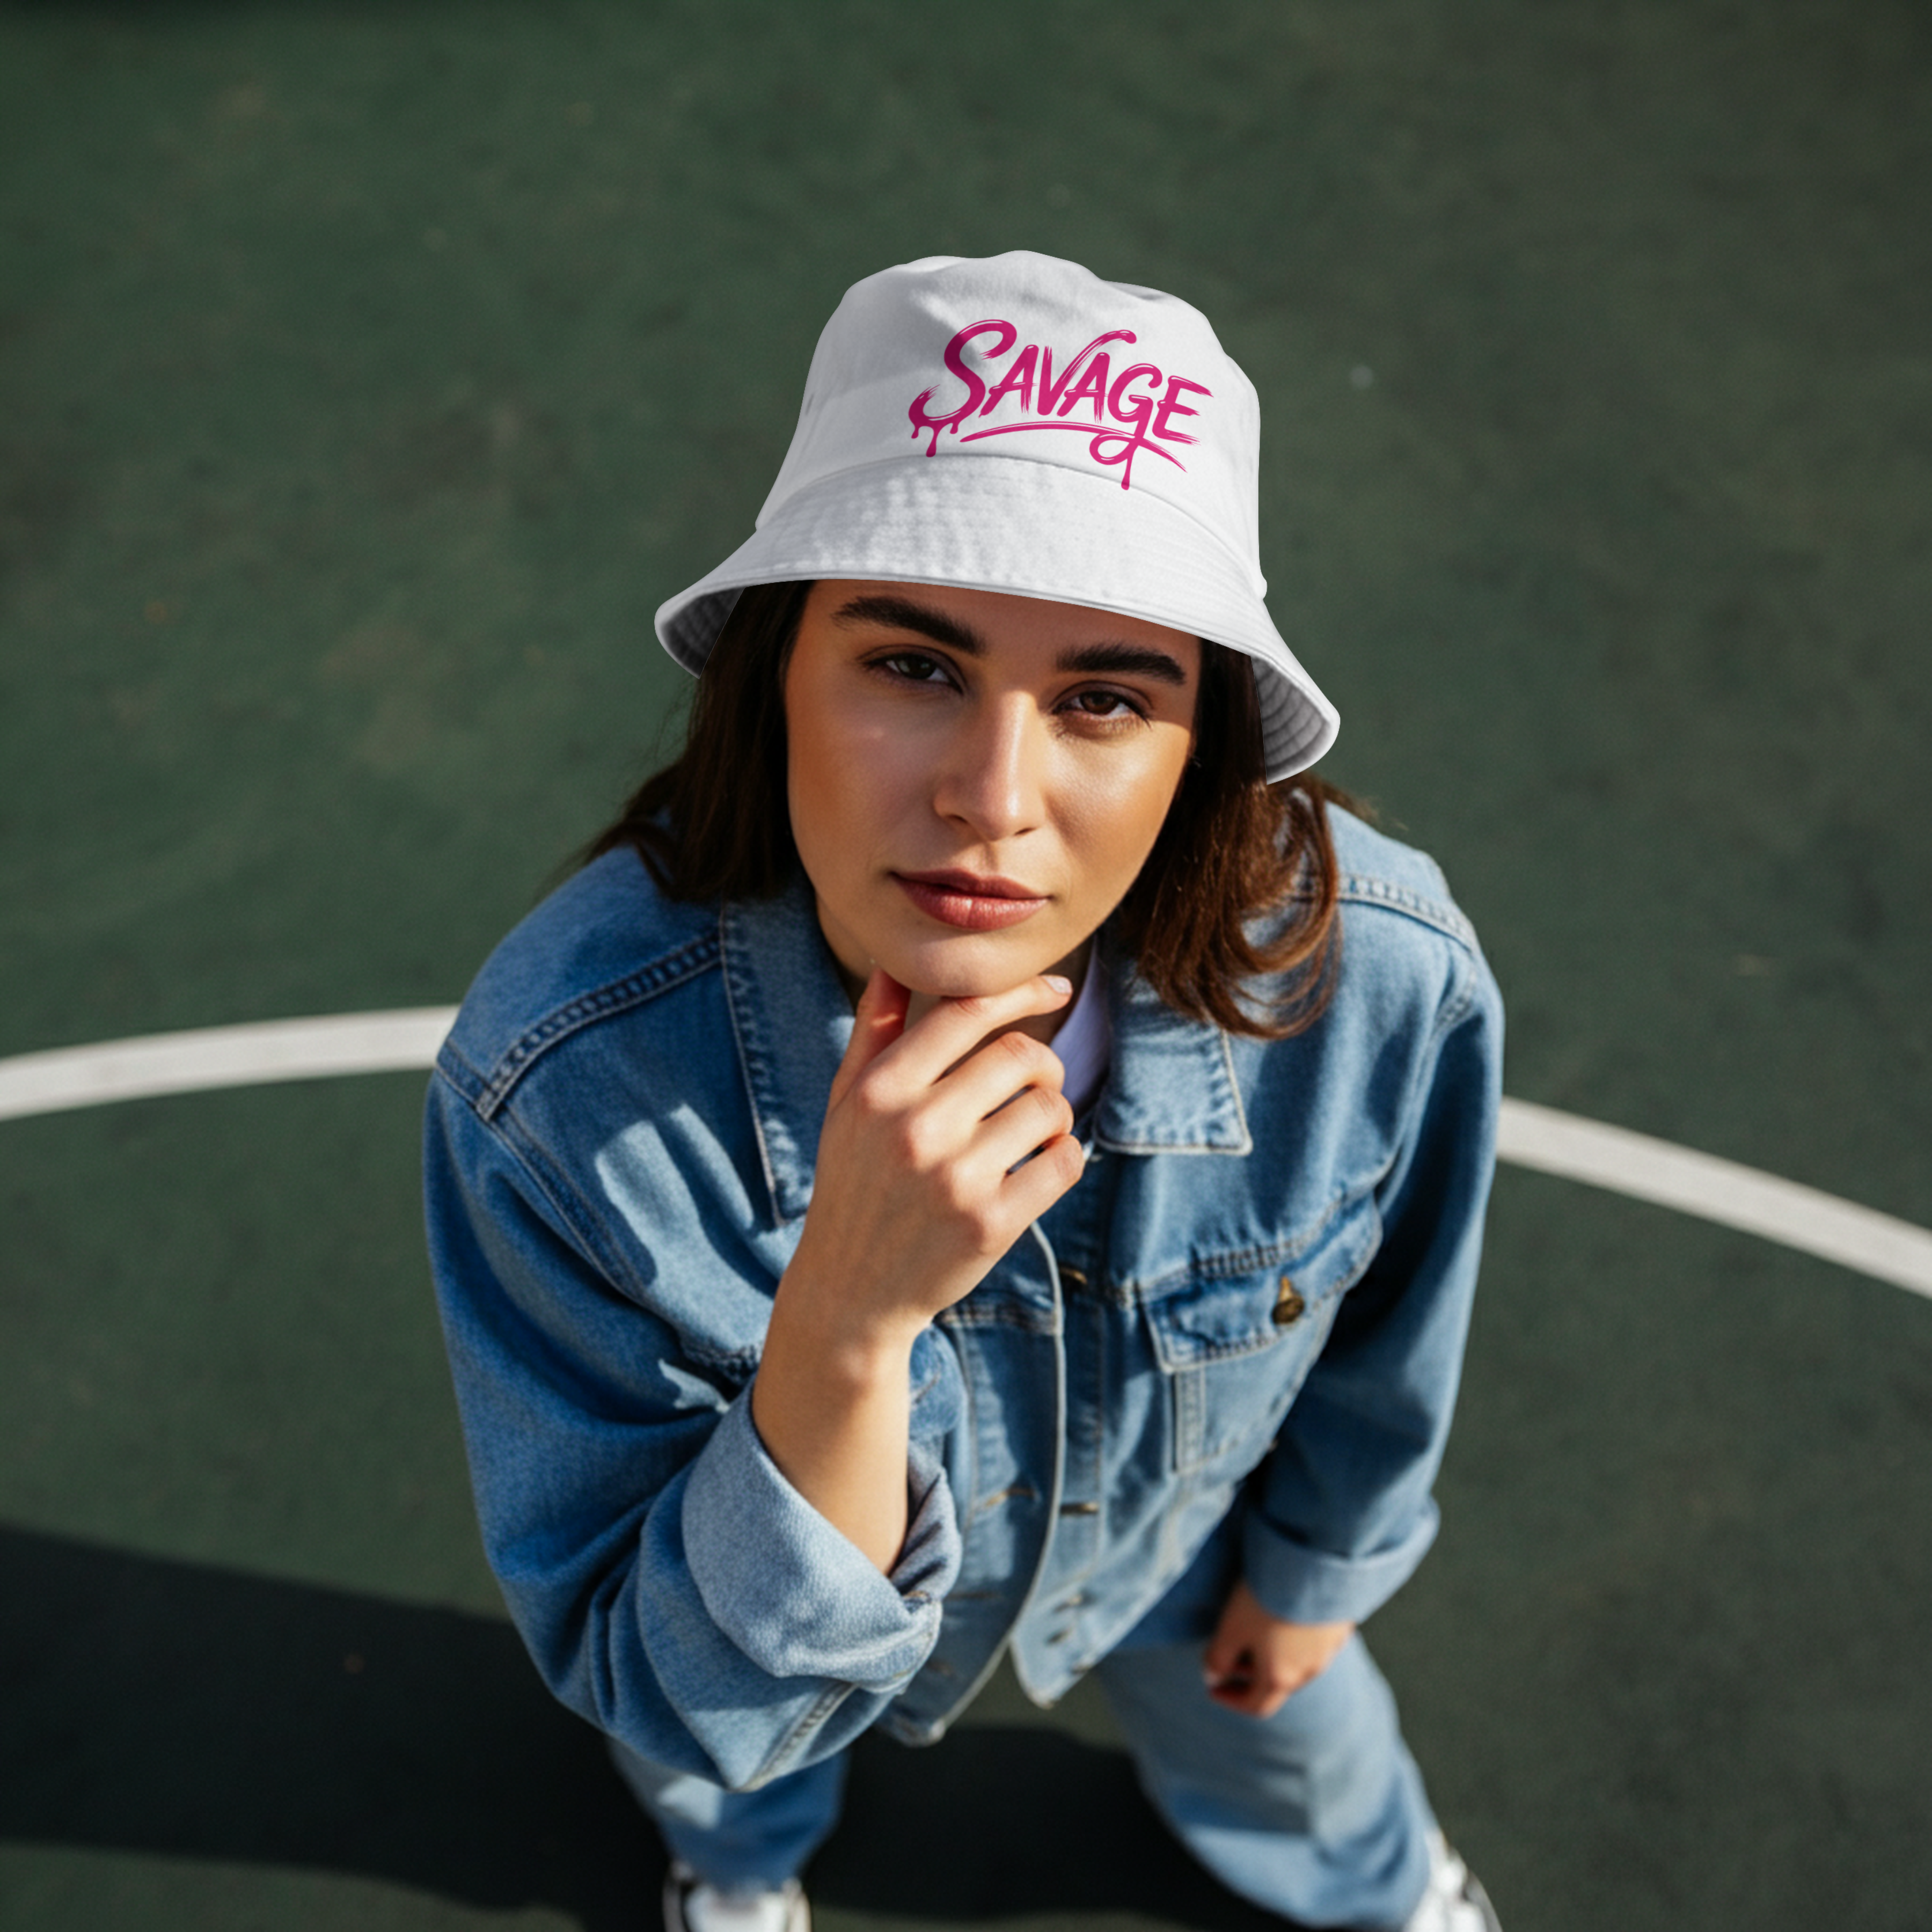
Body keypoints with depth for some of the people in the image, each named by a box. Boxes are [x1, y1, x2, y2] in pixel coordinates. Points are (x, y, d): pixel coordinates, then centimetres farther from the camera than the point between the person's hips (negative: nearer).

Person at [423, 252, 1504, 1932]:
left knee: (1281, 1741, 34)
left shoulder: (1382, 979, -37)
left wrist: (1321, 1556, 6)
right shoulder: (560, 1083, -43)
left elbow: (1388, 1348, -12)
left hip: (1174, 1546, 2)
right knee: (732, 1793, 34)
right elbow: (689, 1707, -35)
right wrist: (842, 1332, -53)